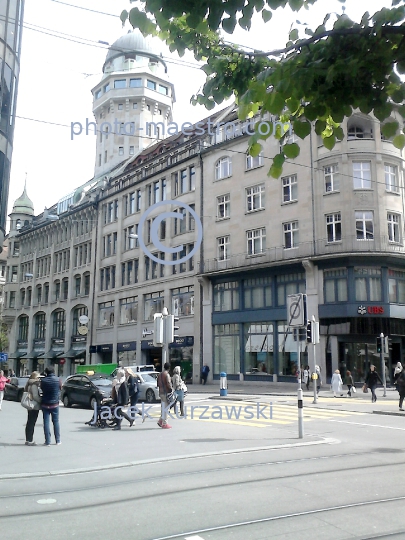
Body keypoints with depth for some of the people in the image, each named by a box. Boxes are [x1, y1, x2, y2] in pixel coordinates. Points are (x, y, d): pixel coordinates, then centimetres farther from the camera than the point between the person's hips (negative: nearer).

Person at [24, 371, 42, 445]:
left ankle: (28, 439, 22)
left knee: (29, 423, 15)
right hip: (34, 407, -10)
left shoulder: (30, 385, 14)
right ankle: (30, 441, -2)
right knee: (32, 423, -5)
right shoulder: (34, 385, -16)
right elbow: (35, 396, -22)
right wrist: (42, 401, -12)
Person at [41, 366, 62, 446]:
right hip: (55, 404, 1)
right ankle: (58, 440, 17)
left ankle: (47, 441, 2)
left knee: (46, 422, 3)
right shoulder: (57, 380, -8)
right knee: (56, 422, 12)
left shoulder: (43, 381, -9)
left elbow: (42, 389, 4)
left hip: (45, 404, -1)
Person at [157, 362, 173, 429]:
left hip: (161, 392, 8)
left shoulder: (160, 374, 13)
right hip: (166, 393, -8)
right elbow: (168, 384, -21)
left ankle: (160, 421, 15)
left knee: (163, 408, 17)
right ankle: (164, 423, 1)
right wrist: (171, 389, -10)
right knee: (165, 408, -3)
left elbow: (158, 384, 19)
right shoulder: (167, 374, -15)